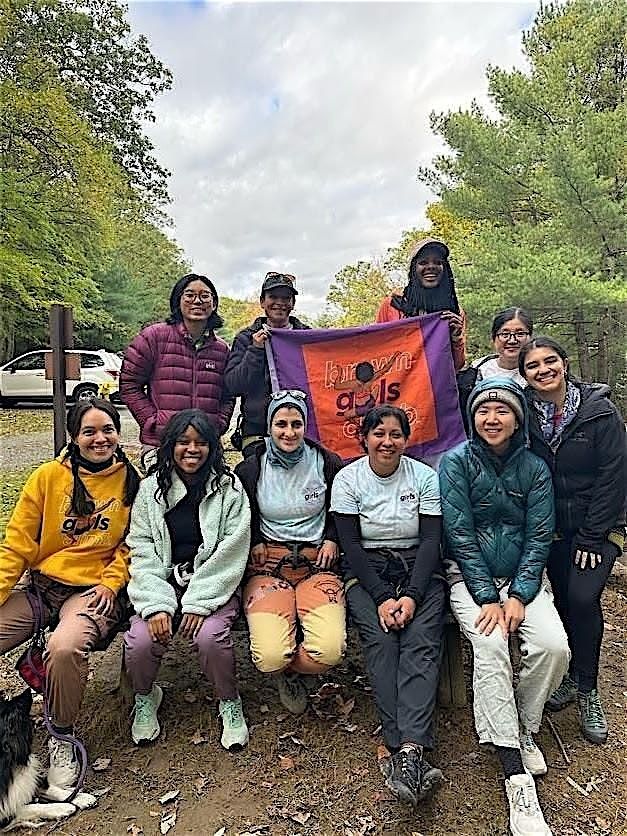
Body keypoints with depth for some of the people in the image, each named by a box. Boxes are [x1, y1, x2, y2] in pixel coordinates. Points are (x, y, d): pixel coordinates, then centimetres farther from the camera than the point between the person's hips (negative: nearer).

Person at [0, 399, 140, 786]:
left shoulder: (133, 482, 1)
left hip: (94, 590, -3)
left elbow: (132, 544, 6)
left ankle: (63, 738, -2)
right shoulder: (48, 476, 3)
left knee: (64, 648, -31)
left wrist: (111, 582, -8)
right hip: (41, 584, 3)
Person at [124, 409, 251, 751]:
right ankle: (145, 698, 15)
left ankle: (230, 703, 6)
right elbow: (142, 550, -2)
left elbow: (230, 552, -9)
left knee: (211, 637, -28)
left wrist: (199, 602, -16)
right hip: (164, 584, 2)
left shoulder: (229, 488, -3)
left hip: (213, 585, -2)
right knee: (140, 640, -22)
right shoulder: (151, 488, 3)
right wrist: (156, 604, -15)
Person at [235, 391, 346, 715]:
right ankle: (287, 671, 16)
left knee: (329, 651, -25)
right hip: (268, 566, 0)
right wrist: (255, 542, -1)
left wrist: (332, 539, 3)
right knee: (270, 658, -24)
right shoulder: (250, 469, 3)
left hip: (317, 564, 1)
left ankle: (287, 668, 12)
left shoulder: (327, 463, 4)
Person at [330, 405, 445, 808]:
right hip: (366, 572, 0)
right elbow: (351, 546, -6)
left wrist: (412, 596, -17)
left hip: (419, 570, 1)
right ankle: (411, 752, -27)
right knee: (381, 640, -26)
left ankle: (407, 752, -33)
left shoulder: (425, 476, 1)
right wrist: (382, 597, -17)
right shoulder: (348, 479, -1)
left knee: (422, 641, -25)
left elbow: (430, 541, -3)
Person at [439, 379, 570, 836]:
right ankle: (517, 776, -20)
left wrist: (518, 596, -13)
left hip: (522, 574, 3)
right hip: (470, 574, -3)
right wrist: (487, 598, -16)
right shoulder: (456, 462, -5)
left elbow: (539, 536, -1)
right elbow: (459, 533, -10)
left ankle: (523, 726, 6)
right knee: (490, 645, -27)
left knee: (554, 645, -21)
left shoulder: (535, 468, 4)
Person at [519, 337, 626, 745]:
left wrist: (591, 537, -14)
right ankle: (572, 677, 25)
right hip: (554, 527, 3)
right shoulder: (525, 413, -2)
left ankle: (588, 691, 3)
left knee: (583, 597, -16)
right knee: (564, 600, 3)